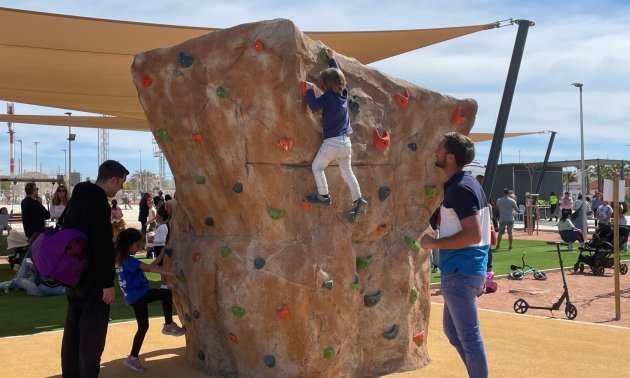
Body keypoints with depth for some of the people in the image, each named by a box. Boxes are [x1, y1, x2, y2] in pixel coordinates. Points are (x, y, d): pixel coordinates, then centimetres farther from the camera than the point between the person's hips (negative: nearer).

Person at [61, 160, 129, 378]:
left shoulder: (79, 197, 10)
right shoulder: (99, 203, -19)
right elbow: (103, 246, -22)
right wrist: (108, 283, -19)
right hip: (92, 278, -10)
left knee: (74, 329, 17)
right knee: (92, 333, -3)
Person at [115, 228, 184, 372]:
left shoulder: (124, 259, 16)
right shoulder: (129, 260, -16)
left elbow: (147, 267, 22)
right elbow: (148, 268, -26)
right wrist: (169, 273, -30)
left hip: (135, 296, 10)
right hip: (137, 295, -10)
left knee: (143, 326, 15)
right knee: (167, 293, -15)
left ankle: (133, 358, 20)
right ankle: (169, 325, -8)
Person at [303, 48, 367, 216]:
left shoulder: (328, 97, -15)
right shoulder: (344, 93, 6)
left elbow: (313, 105, -15)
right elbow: (337, 74, 20)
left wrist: (310, 89, -3)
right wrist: (332, 59, 29)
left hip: (332, 142, -7)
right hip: (346, 142, 7)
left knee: (317, 167, 12)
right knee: (347, 172, 16)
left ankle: (323, 196, 13)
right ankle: (358, 200, 10)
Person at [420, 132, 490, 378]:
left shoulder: (460, 189, -18)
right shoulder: (468, 182, 13)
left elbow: (473, 235, -25)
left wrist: (434, 243, -17)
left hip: (460, 273, -10)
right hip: (464, 269, 10)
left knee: (468, 335, 0)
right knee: (452, 329, 21)